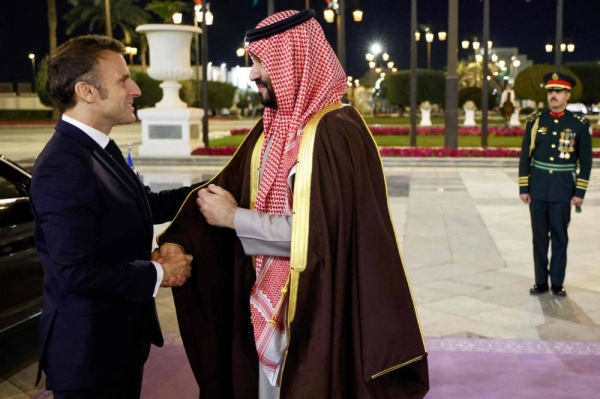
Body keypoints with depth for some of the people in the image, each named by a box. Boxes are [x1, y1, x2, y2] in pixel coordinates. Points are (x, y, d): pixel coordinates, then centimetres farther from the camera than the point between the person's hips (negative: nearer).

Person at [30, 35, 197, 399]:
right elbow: (77, 271, -29)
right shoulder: (63, 168, -26)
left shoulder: (99, 147, 5)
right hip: (89, 350, -9)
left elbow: (140, 207, 13)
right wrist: (158, 274, -18)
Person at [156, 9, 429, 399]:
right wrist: (179, 238, -7)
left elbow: (318, 231, -24)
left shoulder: (336, 132, -18)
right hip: (267, 305, 8)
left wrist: (234, 218, -14)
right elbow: (225, 187, 8)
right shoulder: (272, 127, 7)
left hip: (319, 309, -7)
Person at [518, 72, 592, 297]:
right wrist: (523, 188, -1)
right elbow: (525, 156, 3)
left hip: (563, 188, -1)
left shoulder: (579, 124, -2)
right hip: (537, 186, 2)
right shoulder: (535, 121, 1)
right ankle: (541, 282, 17)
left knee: (560, 236, 5)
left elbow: (586, 160, -1)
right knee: (539, 236, 7)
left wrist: (580, 192, -6)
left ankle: (557, 283, 16)